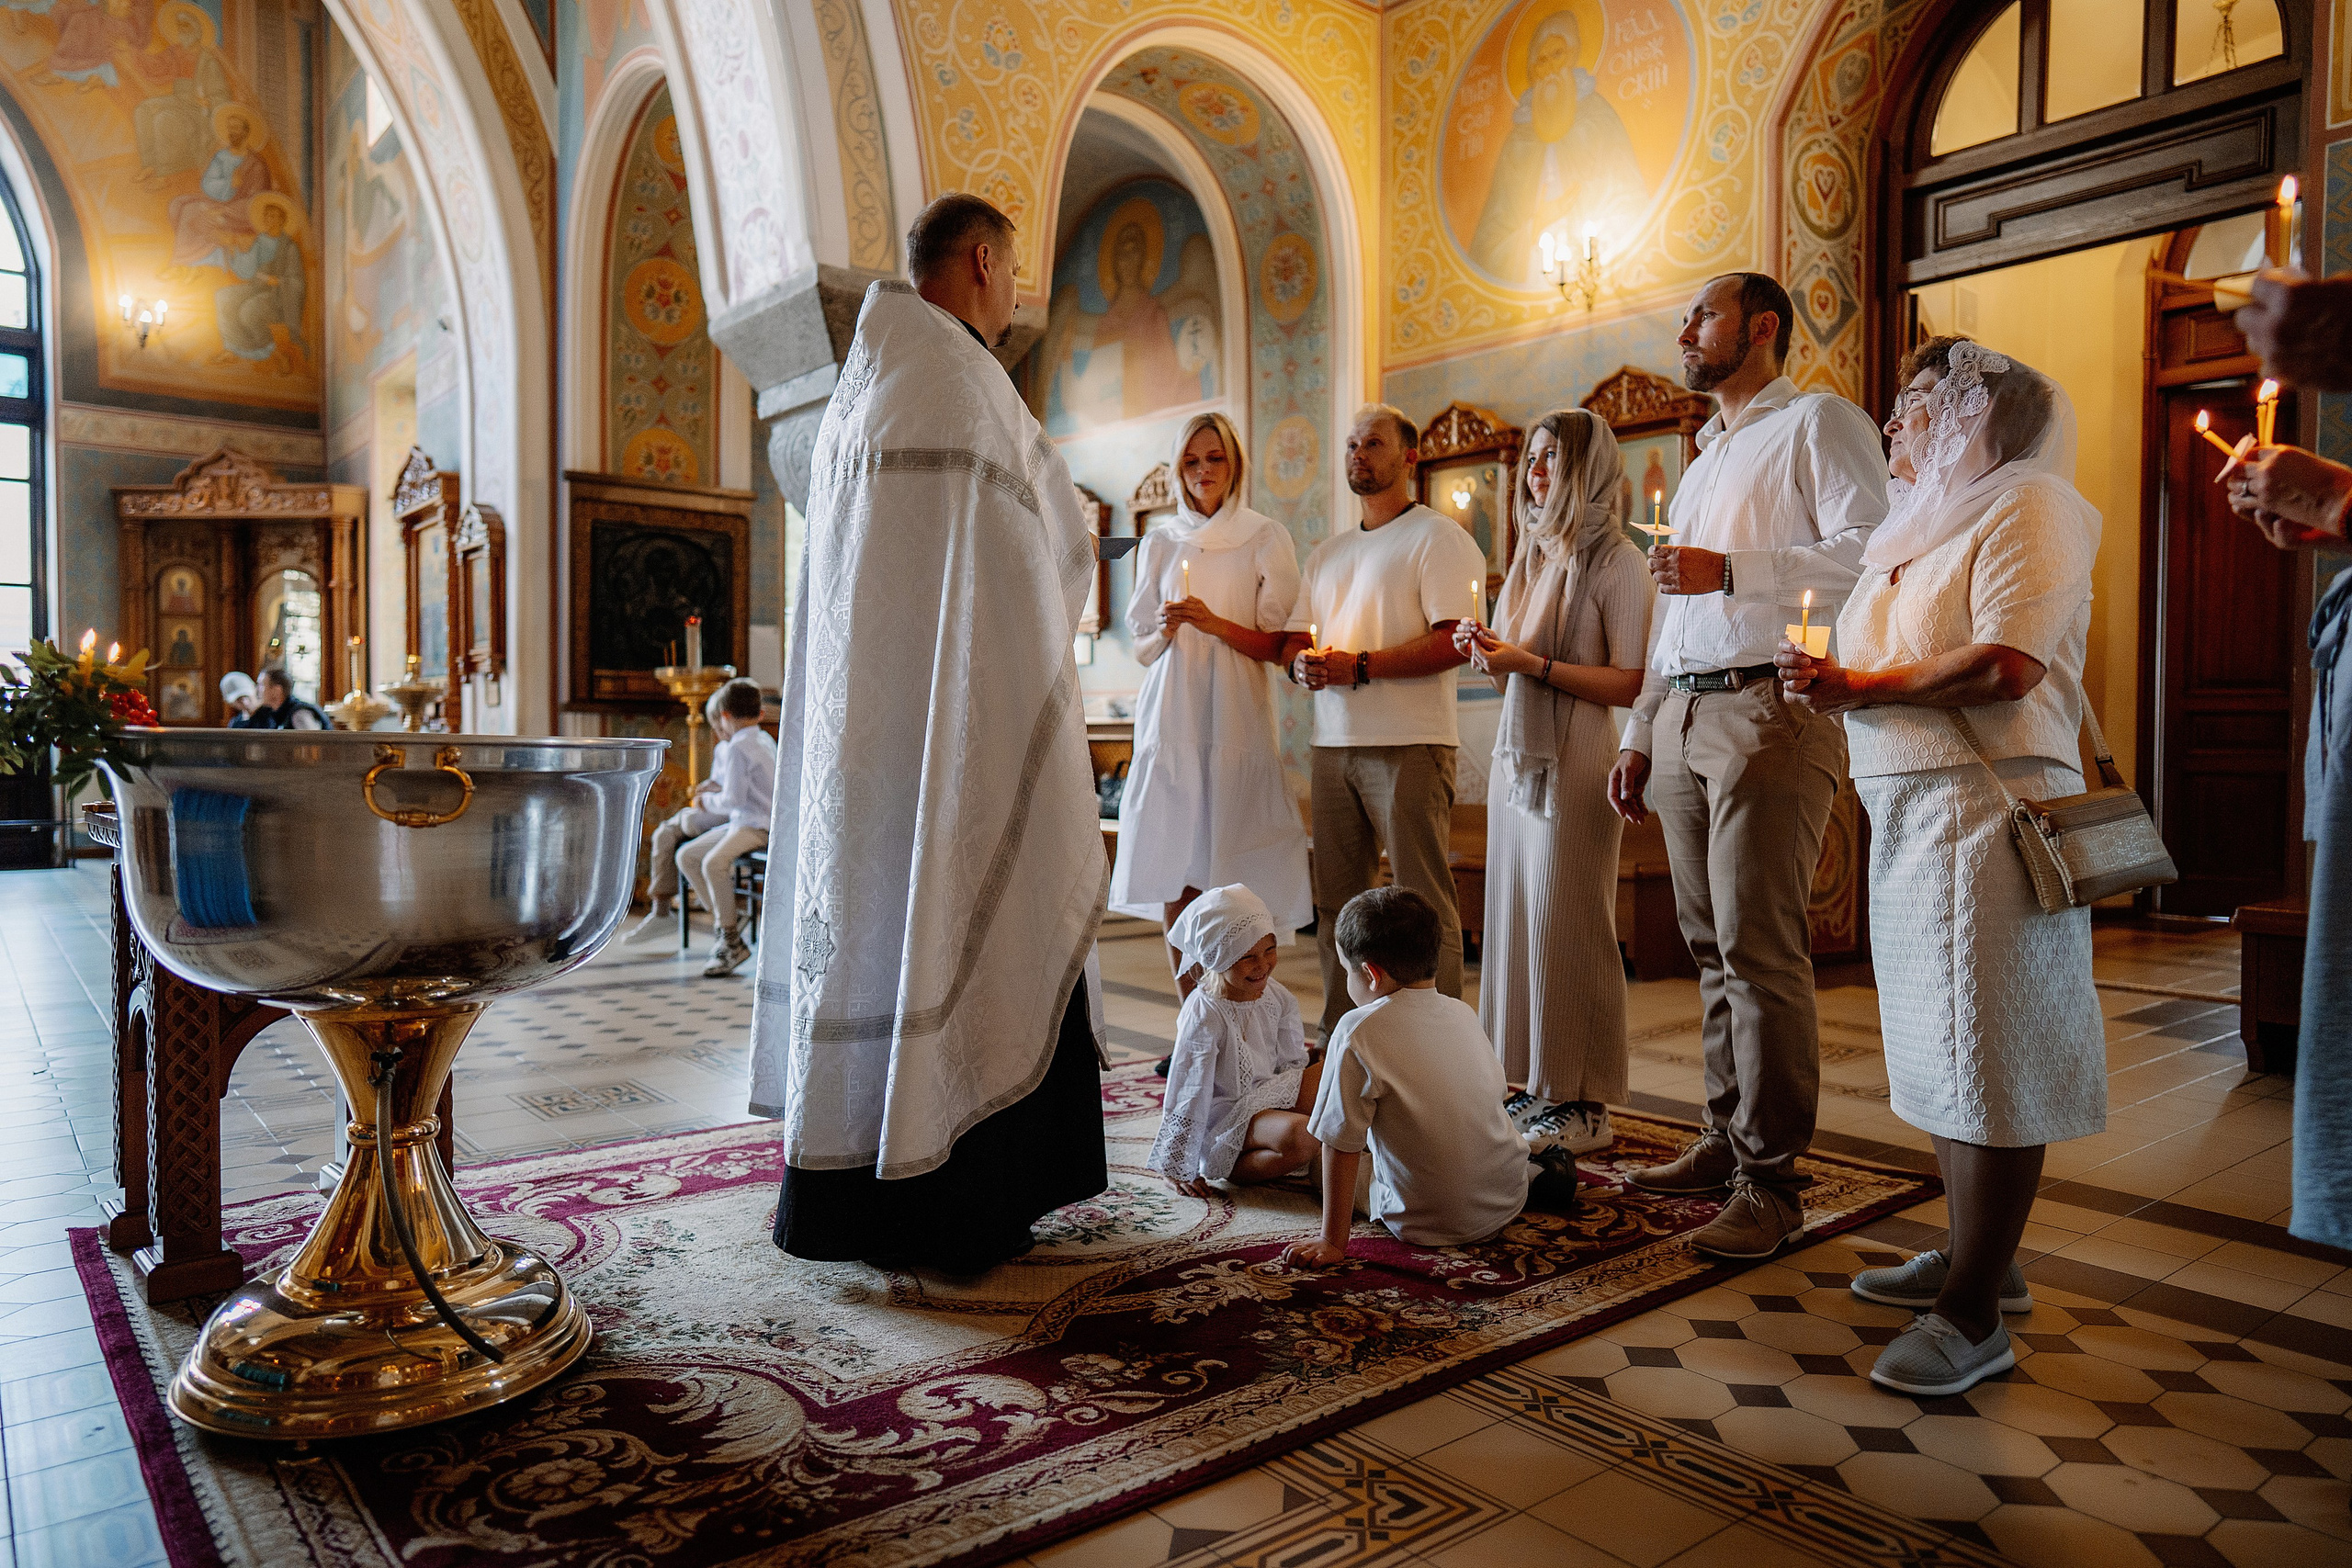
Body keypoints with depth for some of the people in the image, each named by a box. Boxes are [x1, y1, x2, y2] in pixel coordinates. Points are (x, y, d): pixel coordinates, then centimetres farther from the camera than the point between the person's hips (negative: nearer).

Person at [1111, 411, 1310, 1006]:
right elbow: (1142, 644, 16)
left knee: (1232, 882, -8)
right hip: (1171, 718, 2)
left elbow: (1279, 645, 2)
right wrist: (1167, 630, -6)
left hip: (1236, 718, -2)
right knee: (1175, 878, -2)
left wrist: (1213, 622, -13)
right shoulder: (1160, 542, 15)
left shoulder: (1266, 539, 7)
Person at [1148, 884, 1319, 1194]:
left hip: (1268, 1095, 8)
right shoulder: (1203, 1018, -24)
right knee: (1298, 1137, -32)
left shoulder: (1275, 995, -3)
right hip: (1224, 1114, -8)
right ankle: (1230, 1167, -6)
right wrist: (1177, 1167, -12)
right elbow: (1188, 1095, -18)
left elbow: (1292, 1063, 12)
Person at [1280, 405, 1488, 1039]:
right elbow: (1293, 640, 22)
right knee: (1335, 903, 8)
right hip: (1333, 745, 7)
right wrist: (1302, 662, -2)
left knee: (1424, 905, -5)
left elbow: (1456, 641, -12)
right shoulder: (1327, 554, 23)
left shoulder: (1437, 536, 0)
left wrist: (1361, 666, -17)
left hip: (1408, 746, -7)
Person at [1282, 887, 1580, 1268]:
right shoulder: (1463, 1013, -3)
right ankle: (1537, 1174, 22)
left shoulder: (1358, 1034, -21)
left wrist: (1333, 1242, -12)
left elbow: (1340, 1148, -19)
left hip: (1436, 1225, -7)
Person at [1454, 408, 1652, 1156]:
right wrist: (1488, 653, 3)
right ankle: (1540, 1088, 17)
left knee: (1568, 931, -3)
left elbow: (1630, 684, -15)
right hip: (1516, 758, 8)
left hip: (1577, 765, -7)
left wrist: (1532, 664, -18)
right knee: (1518, 923, 8)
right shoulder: (1534, 557, 16)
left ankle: (1584, 1105, 7)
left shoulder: (1616, 562, -7)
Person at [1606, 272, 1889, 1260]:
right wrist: (1637, 736, 21)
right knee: (1712, 946, 9)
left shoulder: (1817, 423, 2)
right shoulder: (1704, 462, 28)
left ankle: (1770, 1181, -3)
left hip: (1769, 709, -8)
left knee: (1758, 951, -10)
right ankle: (1727, 1139, 18)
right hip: (1683, 716, 8)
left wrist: (1731, 570, -18)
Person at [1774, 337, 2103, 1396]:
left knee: (1987, 1058, -5)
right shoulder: (1917, 528, 23)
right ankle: (1978, 1257, 25)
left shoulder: (2029, 505, -4)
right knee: (1941, 1046, 12)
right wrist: (1827, 683, 0)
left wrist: (1856, 690, -15)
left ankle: (1973, 1316, 1)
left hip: (1987, 806, -9)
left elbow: (2008, 665, -19)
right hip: (1908, 810, 9)